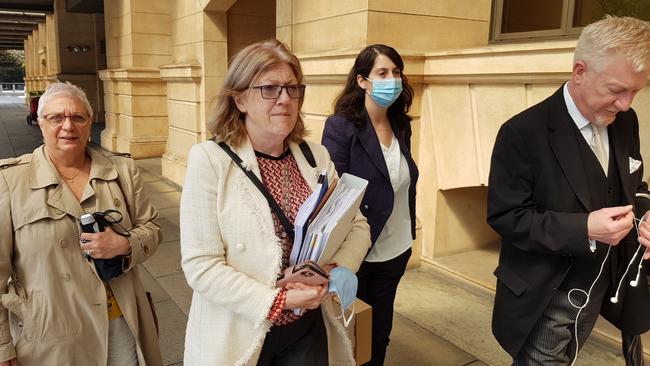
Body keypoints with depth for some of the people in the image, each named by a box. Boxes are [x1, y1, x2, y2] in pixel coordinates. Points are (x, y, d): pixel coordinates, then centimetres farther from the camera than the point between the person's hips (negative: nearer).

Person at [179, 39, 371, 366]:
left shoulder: (317, 157, -1)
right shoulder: (210, 159, -14)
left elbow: (357, 227, 4)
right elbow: (201, 265, -17)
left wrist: (334, 272, -13)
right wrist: (278, 300, -22)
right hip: (238, 335, -3)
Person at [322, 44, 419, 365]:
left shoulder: (401, 125, 3)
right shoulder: (340, 127, -16)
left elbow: (406, 184, 10)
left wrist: (410, 228, 9)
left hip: (397, 250, 6)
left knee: (380, 332, 21)